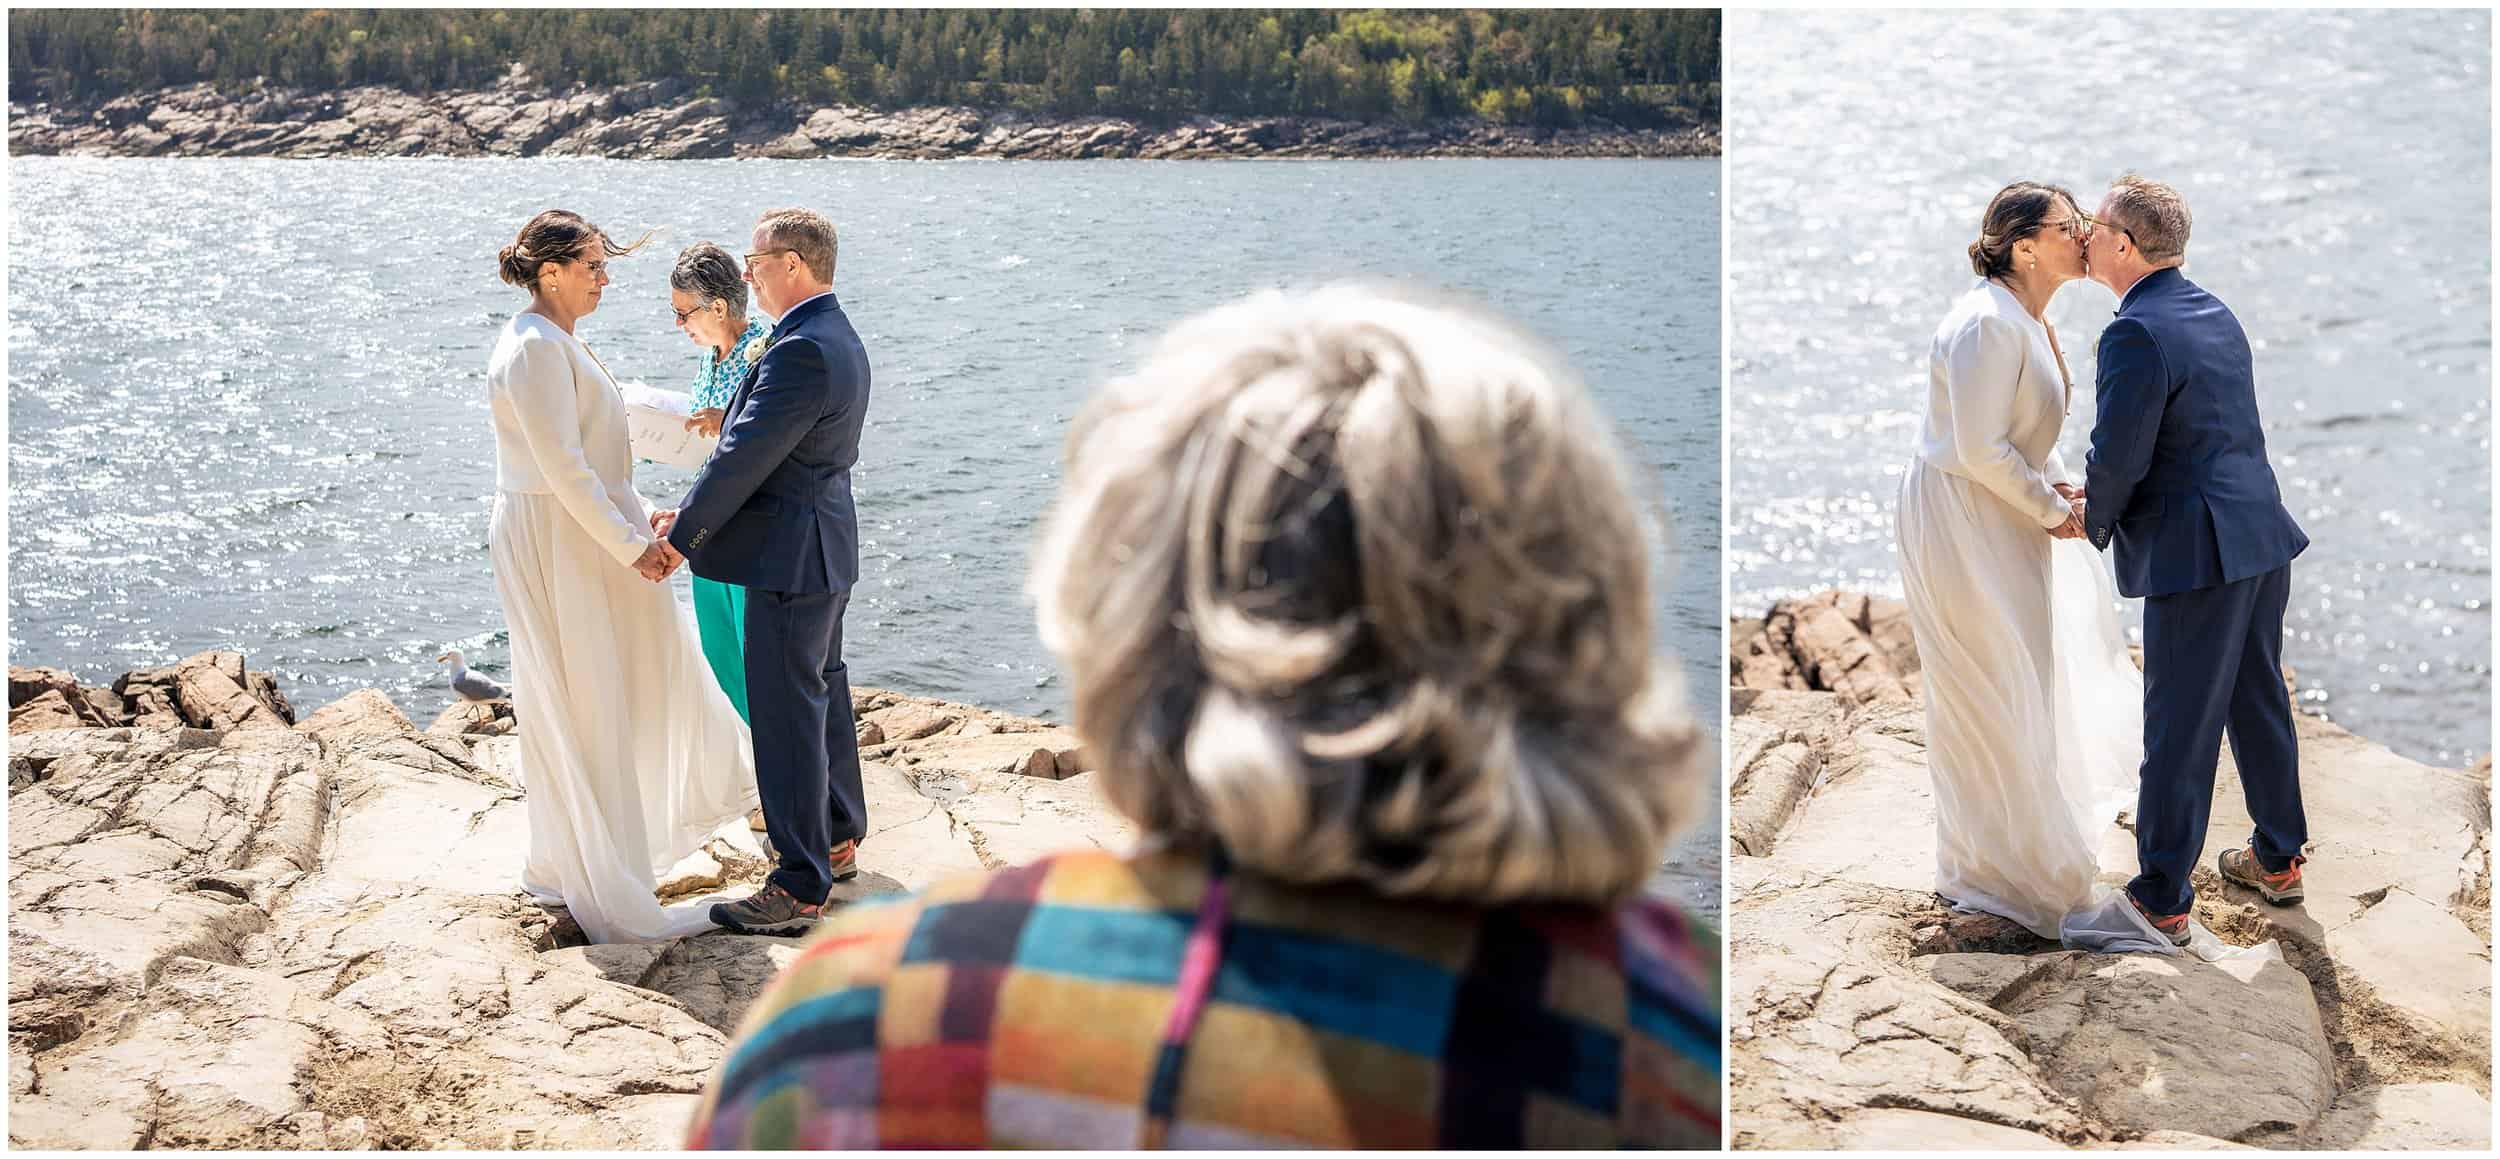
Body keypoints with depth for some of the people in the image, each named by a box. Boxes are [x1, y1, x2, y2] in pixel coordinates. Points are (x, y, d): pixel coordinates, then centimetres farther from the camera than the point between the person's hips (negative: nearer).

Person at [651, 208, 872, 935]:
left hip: (792, 556, -11)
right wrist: (690, 513, 10)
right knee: (823, 693, 21)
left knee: (786, 714, -5)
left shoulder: (802, 350, -23)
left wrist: (681, 536, -10)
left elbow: (745, 456, -21)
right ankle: (838, 840, 35)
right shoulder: (839, 339, 11)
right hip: (825, 548, 11)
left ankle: (799, 890, 0)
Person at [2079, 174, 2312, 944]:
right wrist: (2108, 485, 14)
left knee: (2180, 727, 0)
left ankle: (2163, 900, 9)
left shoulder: (2136, 336, -19)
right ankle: (2278, 858, 35)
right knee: (2258, 700, 21)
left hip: (2197, 554, -9)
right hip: (2261, 533, 9)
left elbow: (2118, 457, -19)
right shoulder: (2214, 313, 10)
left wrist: (2097, 521, 0)